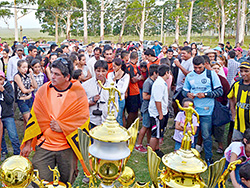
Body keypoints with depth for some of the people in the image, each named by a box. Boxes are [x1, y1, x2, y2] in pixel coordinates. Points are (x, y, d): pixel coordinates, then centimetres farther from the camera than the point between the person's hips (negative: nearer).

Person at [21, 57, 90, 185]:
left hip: (68, 147, -1)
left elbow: (83, 119, -7)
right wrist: (28, 144, 3)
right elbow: (34, 118, 3)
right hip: (44, 145, 1)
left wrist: (62, 127, -15)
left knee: (68, 182, 14)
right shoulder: (43, 90, -1)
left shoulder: (78, 93, -7)